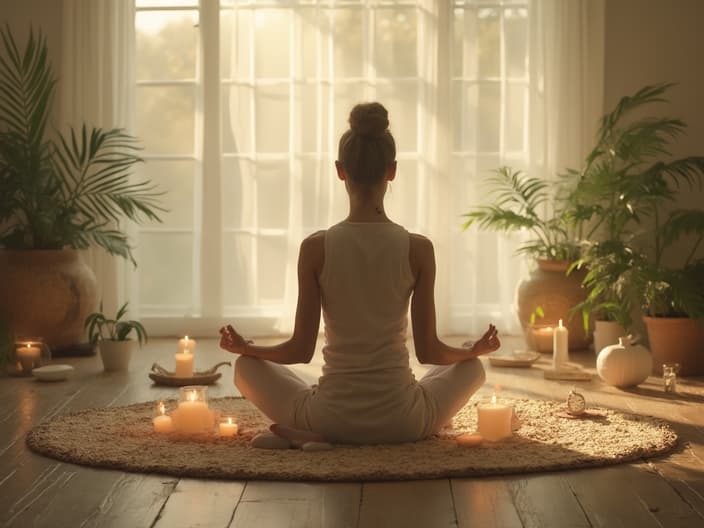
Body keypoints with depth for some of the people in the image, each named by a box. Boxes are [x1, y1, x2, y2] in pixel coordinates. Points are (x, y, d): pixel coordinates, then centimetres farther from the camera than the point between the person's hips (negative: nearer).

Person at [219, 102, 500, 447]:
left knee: (247, 367, 25)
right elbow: (429, 351, -3)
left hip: (332, 417, -1)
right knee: (472, 367, 31)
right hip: (402, 423, 1)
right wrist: (477, 349, 18)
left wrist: (244, 348, 14)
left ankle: (317, 434, 5)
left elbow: (301, 350, -5)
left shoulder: (316, 248, -10)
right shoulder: (418, 249, -9)